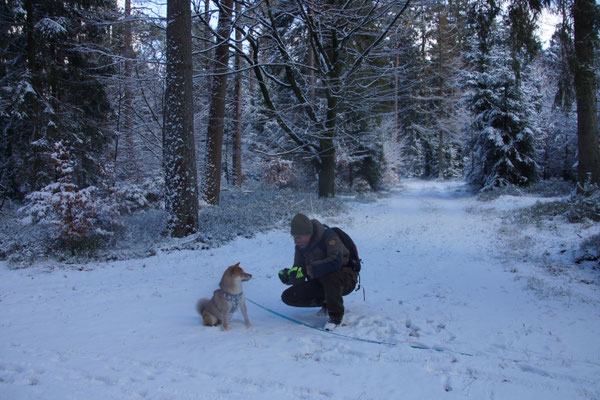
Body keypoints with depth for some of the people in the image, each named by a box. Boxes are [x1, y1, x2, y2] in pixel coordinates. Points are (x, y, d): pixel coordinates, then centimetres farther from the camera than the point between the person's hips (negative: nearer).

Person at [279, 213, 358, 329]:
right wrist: (288, 277, -27)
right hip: (321, 283, 6)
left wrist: (307, 270, -41)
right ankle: (325, 302, 9)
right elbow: (300, 279, -4)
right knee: (288, 296, -6)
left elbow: (335, 261, -41)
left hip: (345, 279, -6)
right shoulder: (300, 247, -3)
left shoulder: (329, 236, -24)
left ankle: (336, 315, -19)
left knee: (329, 273, -41)